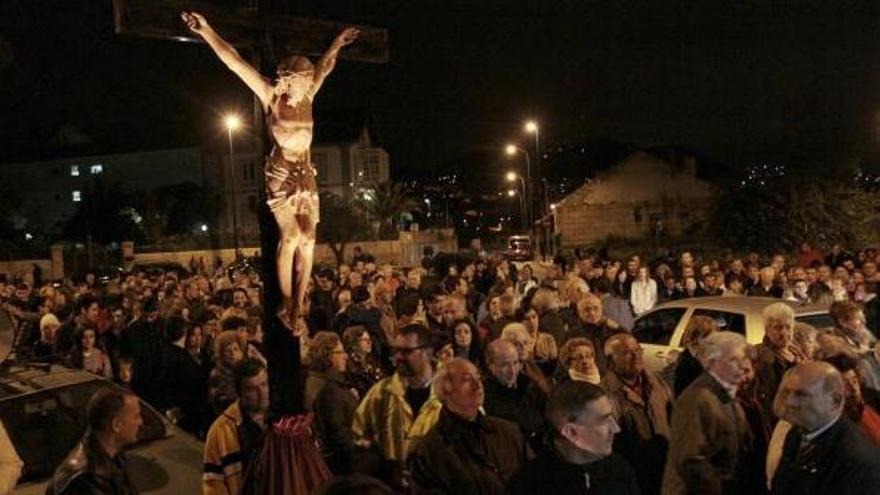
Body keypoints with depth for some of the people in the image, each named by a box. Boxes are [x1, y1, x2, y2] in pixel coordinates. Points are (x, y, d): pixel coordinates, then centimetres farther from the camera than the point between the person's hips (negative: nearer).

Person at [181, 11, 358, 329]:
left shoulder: (306, 97, 7)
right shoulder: (271, 96, -5)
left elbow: (324, 67, 24)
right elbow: (236, 62, -11)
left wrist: (338, 43, 37)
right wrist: (207, 31, -16)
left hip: (306, 175, 5)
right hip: (280, 174, -5)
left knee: (308, 240, -4)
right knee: (290, 236, -15)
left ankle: (297, 307, 0)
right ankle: (286, 305, -5)